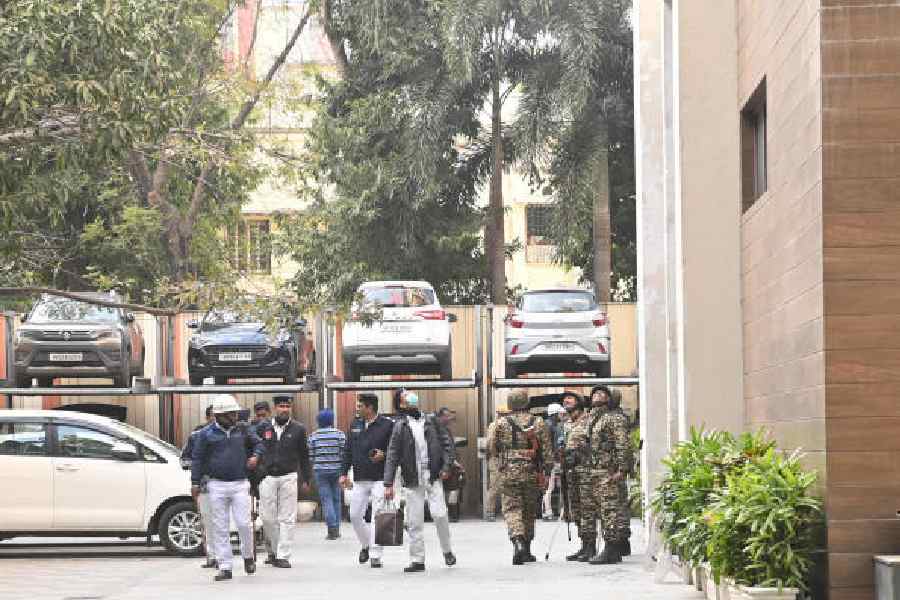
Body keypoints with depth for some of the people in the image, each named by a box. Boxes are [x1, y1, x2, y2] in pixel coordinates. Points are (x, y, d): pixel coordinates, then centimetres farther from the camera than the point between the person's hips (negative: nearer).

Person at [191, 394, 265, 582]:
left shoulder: (243, 430, 7)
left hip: (240, 484, 1)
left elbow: (259, 444, 20)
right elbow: (197, 458, 5)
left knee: (243, 524, -6)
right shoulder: (206, 434, 2)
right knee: (220, 528, 0)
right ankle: (225, 567, 5)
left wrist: (255, 456, -1)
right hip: (217, 485, -1)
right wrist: (195, 483, 1)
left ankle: (248, 556, 21)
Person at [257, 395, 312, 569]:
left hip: (289, 477, -1)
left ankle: (283, 556, 0)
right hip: (267, 477, 1)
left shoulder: (298, 429, 6)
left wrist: (306, 479, 6)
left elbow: (304, 456, 9)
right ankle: (275, 549, 22)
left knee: (287, 518, -3)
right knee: (267, 517, 2)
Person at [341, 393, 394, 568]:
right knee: (355, 516, 7)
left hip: (380, 479, -5)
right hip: (359, 480, 5)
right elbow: (348, 451, 15)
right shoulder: (355, 425, 10)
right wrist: (344, 473, 9)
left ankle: (375, 555, -1)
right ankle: (366, 545, 30)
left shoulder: (387, 425, -6)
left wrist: (384, 455, -20)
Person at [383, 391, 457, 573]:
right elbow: (392, 456, -1)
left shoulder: (431, 422, 8)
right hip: (413, 481, 0)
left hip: (433, 478, 0)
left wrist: (445, 466, -1)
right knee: (414, 522, 0)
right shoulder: (400, 426, 3)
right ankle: (417, 560, 9)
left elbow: (445, 443, 13)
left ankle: (447, 551, 11)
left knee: (439, 514, -11)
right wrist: (388, 484, -7)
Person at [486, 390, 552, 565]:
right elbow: (547, 449, 1)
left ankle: (518, 541, -26)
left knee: (512, 509, -2)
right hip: (532, 474, 2)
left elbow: (491, 448, 4)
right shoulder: (538, 423, 2)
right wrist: (547, 471, 6)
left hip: (509, 474, -2)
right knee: (529, 511, 13)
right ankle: (526, 551, 20)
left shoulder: (502, 423, -2)